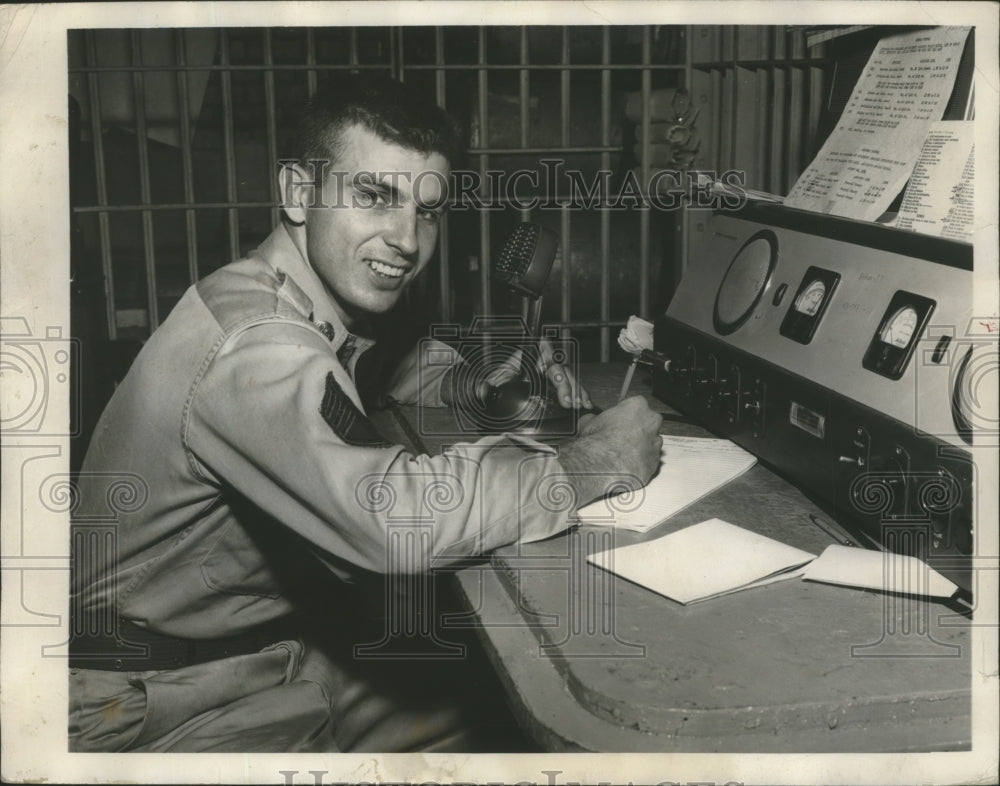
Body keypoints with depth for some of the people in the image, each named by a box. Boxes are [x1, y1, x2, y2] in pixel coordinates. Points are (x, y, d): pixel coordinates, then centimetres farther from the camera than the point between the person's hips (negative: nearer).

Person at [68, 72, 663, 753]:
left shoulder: (330, 300, 0)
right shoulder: (255, 350, -30)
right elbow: (399, 520, -41)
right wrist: (590, 461, -28)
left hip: (281, 642, 9)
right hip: (162, 706, -8)